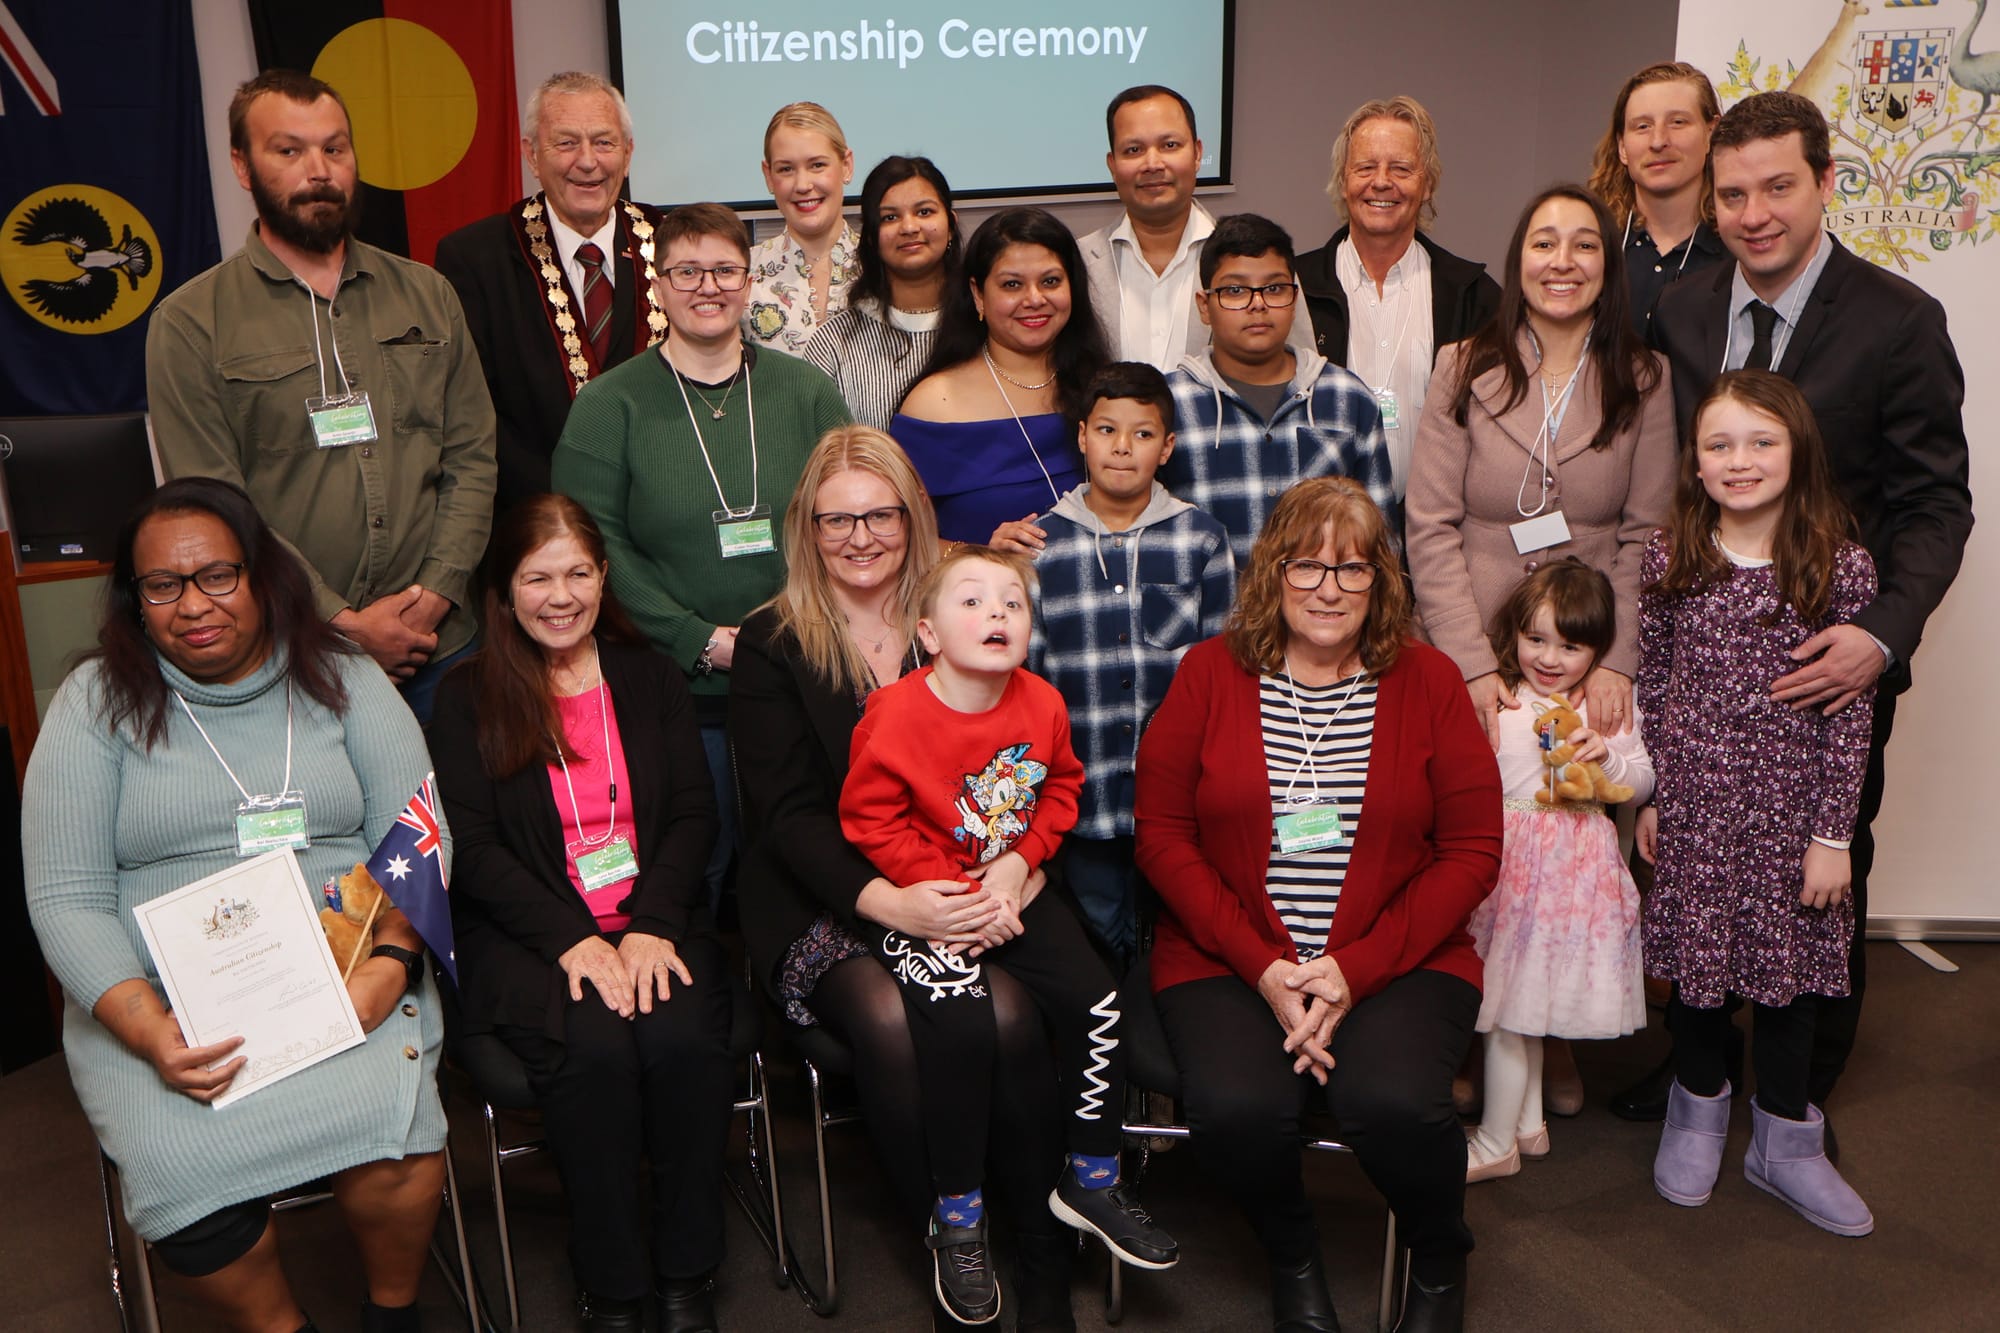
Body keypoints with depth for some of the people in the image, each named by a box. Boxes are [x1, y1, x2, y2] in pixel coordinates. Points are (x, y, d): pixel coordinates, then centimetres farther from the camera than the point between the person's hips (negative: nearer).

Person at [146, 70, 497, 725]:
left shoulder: (426, 295, 10)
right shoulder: (190, 323, -1)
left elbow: (473, 455, 7)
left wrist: (438, 591, -7)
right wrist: (341, 623, -13)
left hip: (440, 646, 3)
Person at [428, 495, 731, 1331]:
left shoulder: (649, 678, 14)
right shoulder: (468, 697, 7)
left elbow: (694, 814, 6)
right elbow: (472, 846, -2)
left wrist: (650, 926, -11)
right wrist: (572, 940, -15)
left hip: (652, 919, 2)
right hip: (528, 932, -2)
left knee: (682, 1037, -28)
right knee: (595, 1045, -30)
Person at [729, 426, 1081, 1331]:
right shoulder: (770, 646, 3)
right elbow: (788, 814, -5)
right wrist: (888, 901, -22)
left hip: (960, 893, 2)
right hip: (825, 906, -1)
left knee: (1006, 1013, -27)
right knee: (889, 1019, -31)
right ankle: (948, 1251, -10)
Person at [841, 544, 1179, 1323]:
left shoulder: (1042, 705, -2)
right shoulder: (897, 716, -17)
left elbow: (1062, 788, 10)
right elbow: (871, 821, -14)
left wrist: (1018, 861, -8)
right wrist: (958, 897, -18)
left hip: (1014, 893, 5)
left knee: (1097, 1002, -7)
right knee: (960, 1030, -25)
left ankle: (1092, 1179, 16)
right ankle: (958, 1217, -3)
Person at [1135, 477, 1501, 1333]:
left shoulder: (1428, 681, 3)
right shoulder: (1210, 673, 3)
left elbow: (1473, 851, 1)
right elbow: (1162, 835, 0)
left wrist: (1355, 970, -11)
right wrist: (1263, 967, -11)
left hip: (1400, 960, 0)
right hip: (1225, 958, 0)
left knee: (1394, 1101, -28)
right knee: (1235, 1107, -27)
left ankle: (1440, 1264, 10)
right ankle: (1291, 1256, 10)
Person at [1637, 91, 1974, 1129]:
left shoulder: (1898, 321, -10)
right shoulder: (1680, 313, 2)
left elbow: (1934, 504, -10)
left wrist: (1883, 634, -24)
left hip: (1828, 656, -3)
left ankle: (1804, 1092, 34)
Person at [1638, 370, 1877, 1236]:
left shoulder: (1842, 570, -8)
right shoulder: (1669, 559, -3)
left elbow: (1851, 715, -6)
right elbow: (1651, 685, 3)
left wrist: (1834, 835, -7)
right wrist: (1648, 797, 4)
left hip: (1791, 808, 0)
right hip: (1694, 805, 1)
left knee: (1786, 966, 11)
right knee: (1696, 955, 11)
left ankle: (1784, 1144, 30)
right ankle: (1698, 1111, 35)